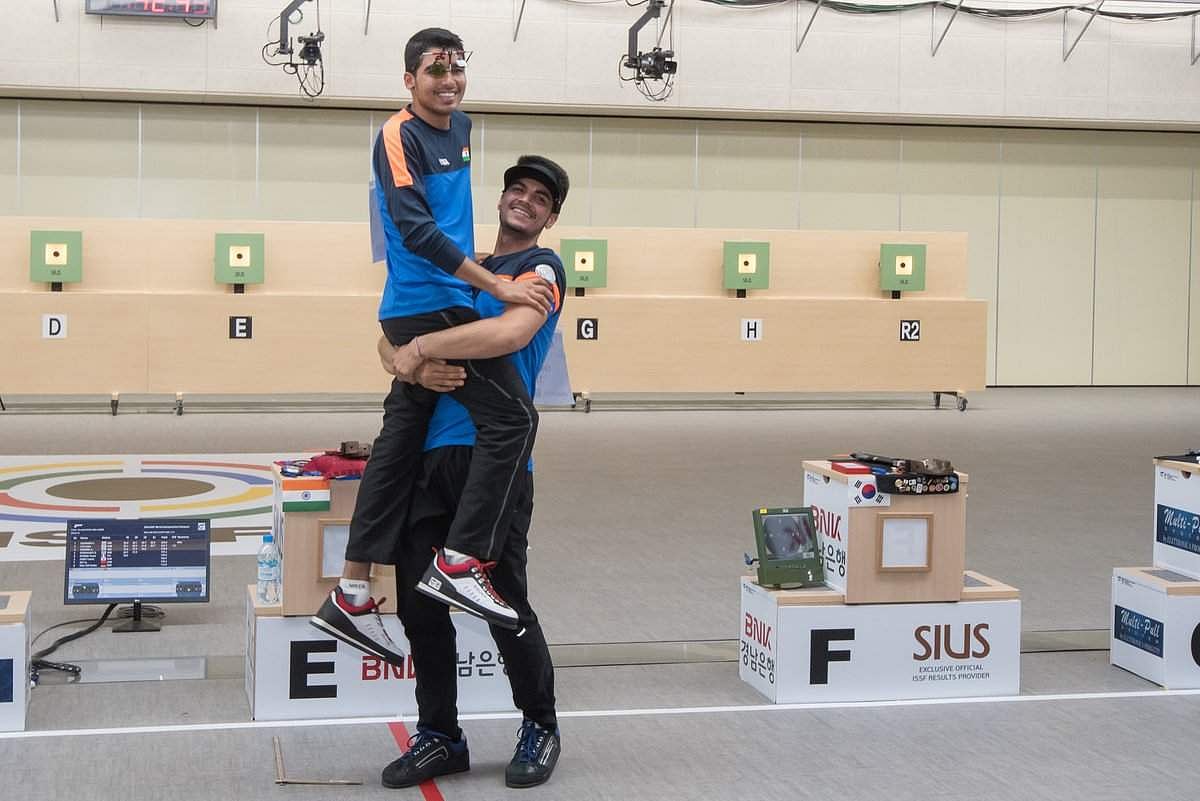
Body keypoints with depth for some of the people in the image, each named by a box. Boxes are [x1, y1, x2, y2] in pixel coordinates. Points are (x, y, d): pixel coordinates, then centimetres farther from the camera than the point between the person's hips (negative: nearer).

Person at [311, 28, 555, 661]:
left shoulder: (462, 128, 16)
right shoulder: (399, 136, -10)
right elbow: (416, 229, -20)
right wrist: (498, 286, -22)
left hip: (433, 309, 8)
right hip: (428, 306, -8)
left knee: (400, 440, 7)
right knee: (512, 417, -12)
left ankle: (352, 594, 9)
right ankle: (460, 563, -10)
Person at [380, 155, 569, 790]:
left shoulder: (541, 268, 2)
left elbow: (511, 331, -20)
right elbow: (392, 338, 15)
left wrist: (423, 347, -13)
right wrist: (413, 365, -8)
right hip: (429, 452, 6)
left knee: (504, 604, -3)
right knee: (419, 605, 6)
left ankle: (540, 727, 18)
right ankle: (439, 737, 19)